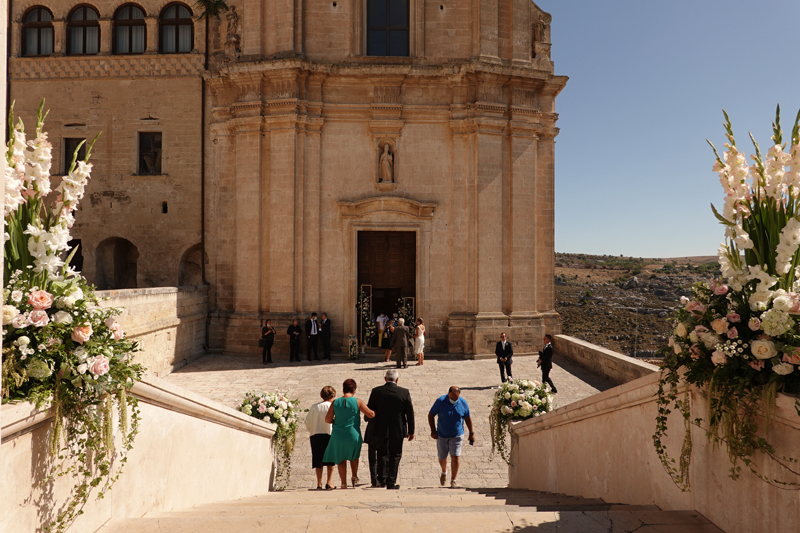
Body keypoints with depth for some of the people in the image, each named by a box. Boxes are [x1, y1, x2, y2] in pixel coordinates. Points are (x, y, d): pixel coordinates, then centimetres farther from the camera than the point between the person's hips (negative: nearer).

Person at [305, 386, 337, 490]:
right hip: (328, 435, -3)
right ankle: (328, 483, 3)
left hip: (315, 436, 3)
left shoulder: (314, 407, 7)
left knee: (318, 461, 9)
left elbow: (307, 422, 9)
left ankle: (319, 484, 8)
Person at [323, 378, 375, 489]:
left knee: (341, 459, 18)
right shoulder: (358, 402, -10)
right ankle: (354, 476, 18)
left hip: (338, 435, 1)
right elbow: (371, 414, -8)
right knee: (354, 455, 29)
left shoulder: (335, 402, -4)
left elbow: (327, 419, -4)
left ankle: (344, 483, 14)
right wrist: (376, 410, 13)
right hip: (353, 435, -1)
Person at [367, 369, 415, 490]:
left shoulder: (376, 391, -6)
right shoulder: (404, 392, -7)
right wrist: (411, 431, 6)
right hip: (397, 430, 0)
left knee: (382, 453, 19)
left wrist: (373, 426, 19)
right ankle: (391, 483, 14)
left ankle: (382, 479, 15)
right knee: (395, 455, 12)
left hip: (380, 430, 1)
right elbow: (410, 413, -2)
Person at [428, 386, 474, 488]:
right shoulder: (440, 401, -14)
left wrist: (471, 433, 7)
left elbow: (467, 418, 4)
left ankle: (453, 480, 11)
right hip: (442, 435, 0)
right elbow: (431, 415, -7)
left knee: (455, 457, -7)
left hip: (457, 435, 0)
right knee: (442, 457, 12)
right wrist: (433, 431, -12)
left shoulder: (463, 403, -9)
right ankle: (444, 472, 43)